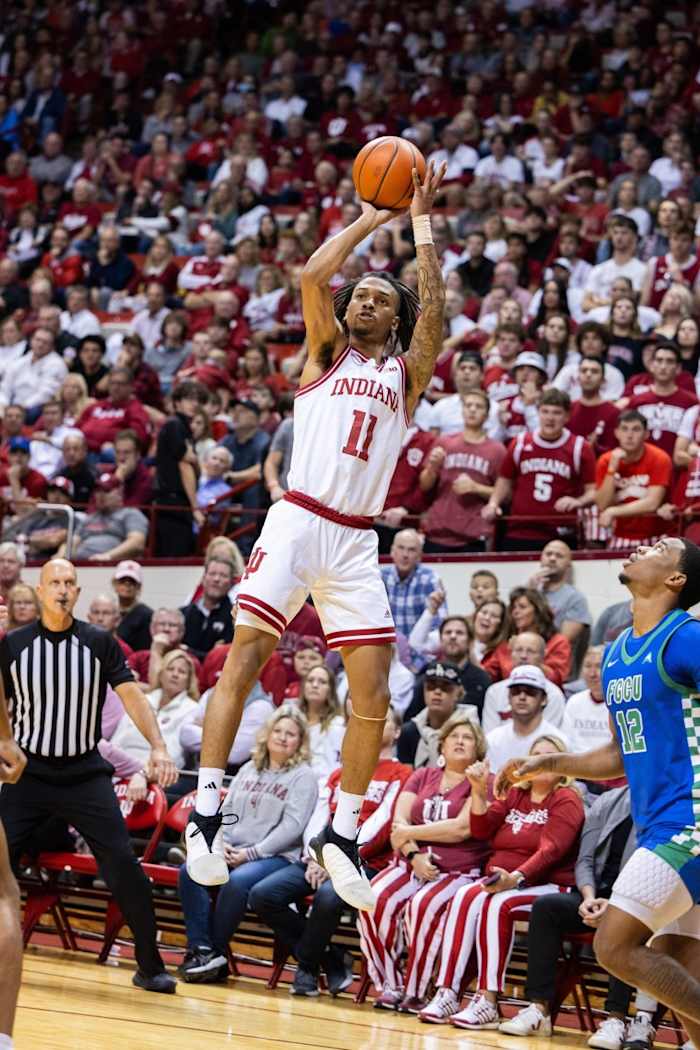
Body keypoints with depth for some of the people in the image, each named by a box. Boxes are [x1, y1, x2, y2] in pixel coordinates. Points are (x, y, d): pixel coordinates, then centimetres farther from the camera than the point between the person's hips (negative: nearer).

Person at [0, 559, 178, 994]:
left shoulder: (99, 643, -1)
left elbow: (132, 694, -4)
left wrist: (158, 747, -17)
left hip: (85, 773, -1)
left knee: (124, 865, -10)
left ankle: (150, 966, -1)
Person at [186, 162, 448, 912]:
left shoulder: (406, 373, 17)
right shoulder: (327, 352, 13)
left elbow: (434, 304, 3)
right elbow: (312, 275, -1)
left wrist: (420, 220, 7)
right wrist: (372, 217, 7)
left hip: (356, 542, 3)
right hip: (297, 524, -3)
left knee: (374, 696, -2)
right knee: (242, 661, -15)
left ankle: (341, 837, 9)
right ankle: (205, 816, -15)